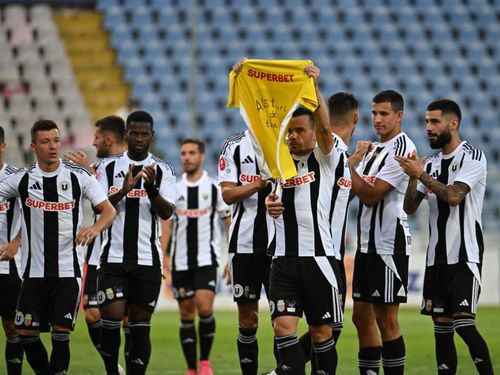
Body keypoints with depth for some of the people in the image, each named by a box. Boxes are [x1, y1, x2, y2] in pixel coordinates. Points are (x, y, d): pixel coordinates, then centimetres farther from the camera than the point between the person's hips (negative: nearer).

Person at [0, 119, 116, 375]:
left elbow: (109, 211, -3)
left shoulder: (79, 177, -1)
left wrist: (95, 228, -24)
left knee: (61, 331, -8)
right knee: (26, 333, 0)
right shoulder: (21, 179, 2)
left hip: (68, 270, -2)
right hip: (34, 271, 2)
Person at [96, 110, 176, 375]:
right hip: (114, 256, 0)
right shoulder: (108, 167, 7)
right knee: (111, 317, -10)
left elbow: (167, 212, -5)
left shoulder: (163, 171, 5)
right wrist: (123, 190, -19)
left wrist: (151, 187, -22)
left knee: (140, 325, 1)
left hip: (147, 259, 0)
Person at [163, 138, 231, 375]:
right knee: (186, 314, 4)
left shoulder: (214, 188, 0)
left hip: (206, 258, -3)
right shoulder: (174, 189, 6)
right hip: (181, 261, 3)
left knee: (204, 307, -19)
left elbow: (229, 224, 3)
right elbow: (167, 226, 9)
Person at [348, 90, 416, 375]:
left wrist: (347, 164, -14)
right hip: (367, 242, 9)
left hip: (390, 242, -9)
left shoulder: (402, 149, -12)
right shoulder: (373, 148, 17)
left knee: (386, 317, -7)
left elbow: (370, 195, -17)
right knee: (362, 315, 10)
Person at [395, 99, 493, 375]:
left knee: (464, 324, -16)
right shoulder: (431, 163, 13)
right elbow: (409, 207, 10)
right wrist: (413, 178, -6)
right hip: (437, 257, 7)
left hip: (464, 256, -7)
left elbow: (454, 196, -21)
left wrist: (421, 174, -18)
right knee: (441, 326, 5)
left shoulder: (473, 157, -7)